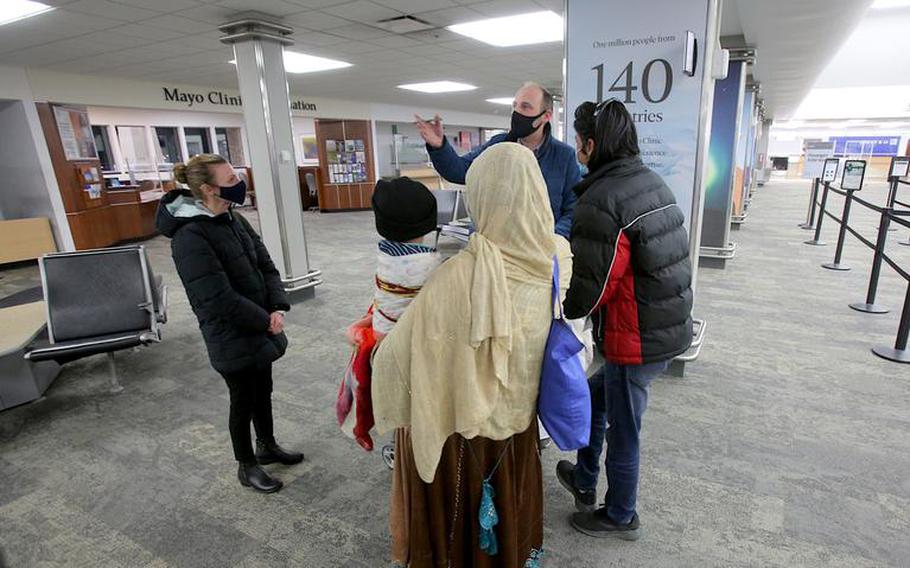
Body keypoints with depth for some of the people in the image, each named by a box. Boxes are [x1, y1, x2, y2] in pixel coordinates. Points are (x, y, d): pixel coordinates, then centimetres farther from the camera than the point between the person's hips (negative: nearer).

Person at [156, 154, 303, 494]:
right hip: (232, 338, -7)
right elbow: (218, 299, -25)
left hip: (260, 329, 7)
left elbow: (266, 267, 4)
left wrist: (278, 308, -10)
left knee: (263, 392, 22)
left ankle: (267, 447, 45)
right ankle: (246, 466, 33)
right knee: (243, 401, 11)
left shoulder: (234, 220, 2)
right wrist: (266, 320, -16)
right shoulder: (190, 236, -23)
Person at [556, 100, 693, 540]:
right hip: (671, 326, 9)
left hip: (636, 339, -9)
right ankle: (584, 483, 45)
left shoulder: (599, 201, -21)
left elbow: (589, 289, -21)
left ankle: (620, 517, 37)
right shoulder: (651, 180, 6)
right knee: (595, 396, 25)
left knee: (622, 429, 12)